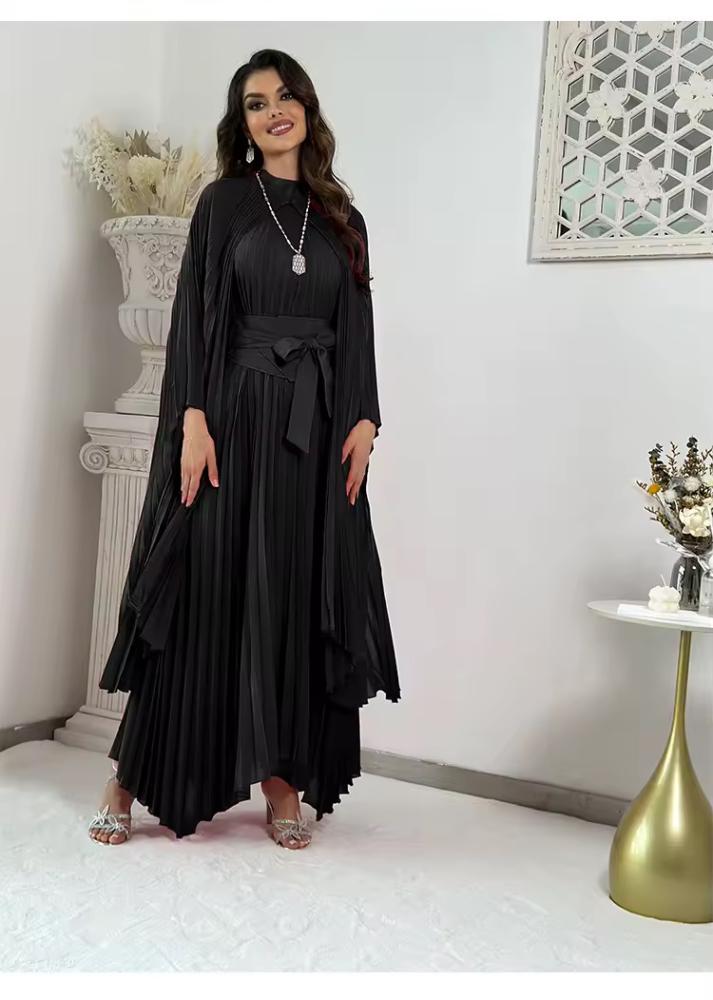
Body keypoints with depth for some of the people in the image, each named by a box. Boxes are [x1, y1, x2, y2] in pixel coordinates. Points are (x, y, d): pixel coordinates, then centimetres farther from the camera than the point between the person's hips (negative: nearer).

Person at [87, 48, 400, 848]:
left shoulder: (343, 218, 14)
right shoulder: (225, 201, 5)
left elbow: (357, 329, 12)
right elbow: (195, 315, -3)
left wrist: (364, 419, -1)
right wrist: (193, 419, -13)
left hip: (315, 427, 3)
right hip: (235, 414, -3)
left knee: (298, 599, 4)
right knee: (205, 595, -3)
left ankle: (282, 779, 14)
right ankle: (131, 778, 9)